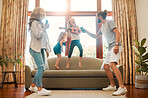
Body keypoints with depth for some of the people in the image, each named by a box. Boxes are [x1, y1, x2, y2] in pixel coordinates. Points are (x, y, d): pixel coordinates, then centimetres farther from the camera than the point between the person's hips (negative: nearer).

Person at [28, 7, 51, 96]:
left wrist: (44, 27, 12)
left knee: (41, 68, 10)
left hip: (38, 49, 10)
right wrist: (44, 27, -8)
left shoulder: (38, 23, 20)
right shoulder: (34, 23, -7)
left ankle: (33, 86, 20)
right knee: (41, 68, -15)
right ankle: (39, 89, -12)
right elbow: (38, 35, -16)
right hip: (34, 49, -10)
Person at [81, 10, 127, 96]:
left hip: (116, 46, -9)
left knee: (112, 64, -25)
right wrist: (86, 31, 33)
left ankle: (122, 87, -28)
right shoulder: (102, 28, 24)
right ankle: (112, 86, 18)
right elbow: (96, 36, 36)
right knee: (106, 67, 8)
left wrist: (116, 45, -23)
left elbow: (118, 33, -11)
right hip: (110, 48, 9)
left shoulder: (109, 22, -1)